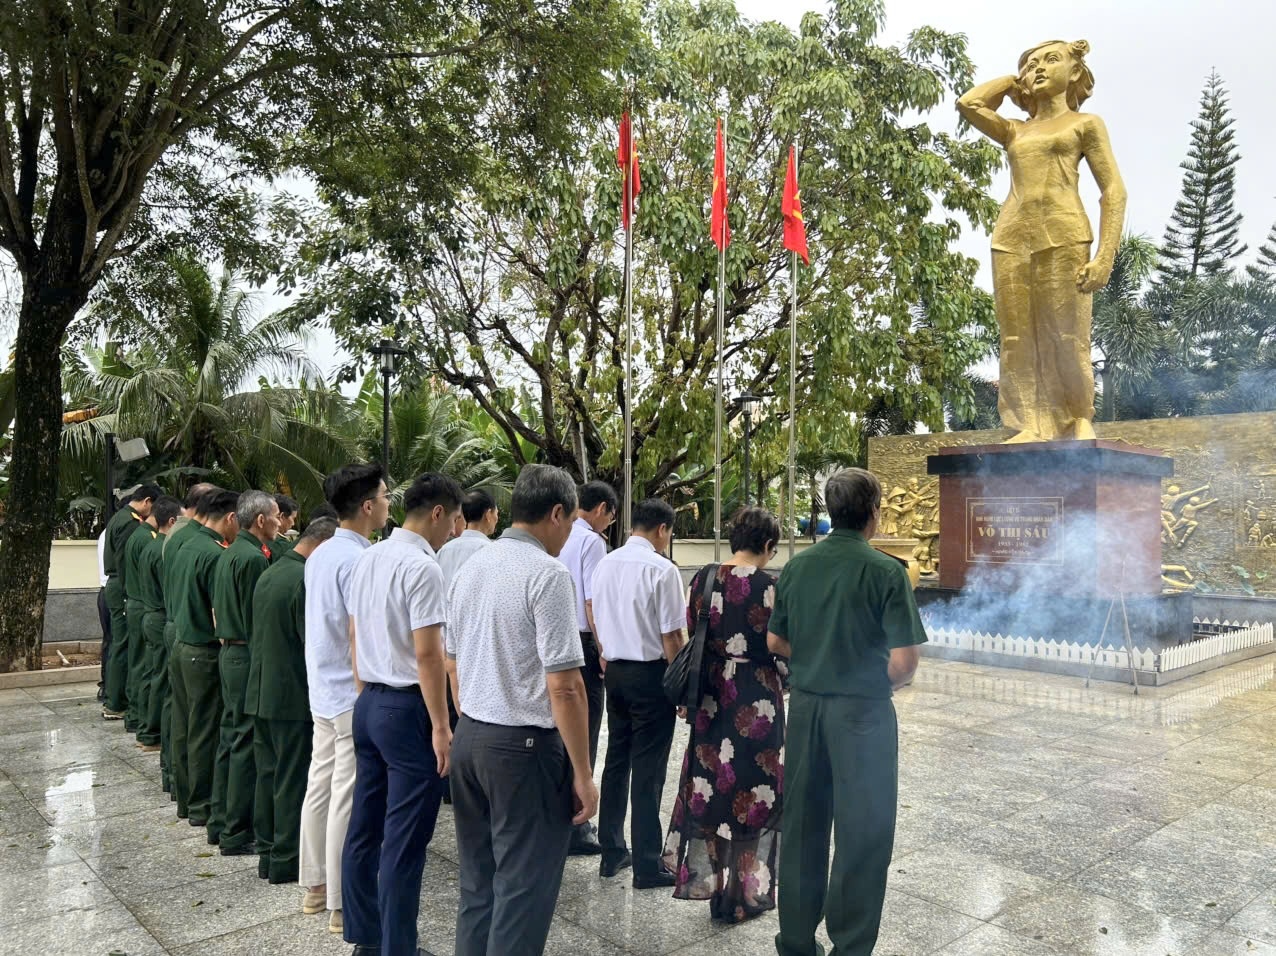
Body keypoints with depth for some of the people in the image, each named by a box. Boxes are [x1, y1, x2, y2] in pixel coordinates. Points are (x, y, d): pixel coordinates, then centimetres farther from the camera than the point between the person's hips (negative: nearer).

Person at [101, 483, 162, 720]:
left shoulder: (119, 517, 15)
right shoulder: (131, 523, -17)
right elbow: (124, 564, -21)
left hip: (115, 586, 10)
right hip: (124, 591, -10)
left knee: (119, 645, 16)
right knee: (123, 647, -3)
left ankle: (112, 698, 24)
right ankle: (115, 705, 3)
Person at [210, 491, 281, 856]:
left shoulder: (231, 552, 11)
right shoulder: (253, 558, -19)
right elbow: (256, 620, -20)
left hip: (229, 651, 10)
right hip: (247, 657, -10)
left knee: (230, 736, 17)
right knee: (246, 744, -2)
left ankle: (221, 821, 28)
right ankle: (237, 834, 6)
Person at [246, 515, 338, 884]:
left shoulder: (268, 575, 10)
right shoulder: (307, 579, -20)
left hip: (260, 694, 9)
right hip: (293, 698, -9)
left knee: (268, 775, 16)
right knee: (294, 781, 2)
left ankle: (267, 853, 26)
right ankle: (287, 861, 12)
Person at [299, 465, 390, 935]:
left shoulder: (320, 554, 8)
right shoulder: (357, 560, -21)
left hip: (323, 690, 9)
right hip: (355, 695, -9)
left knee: (319, 787, 16)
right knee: (348, 799, 0)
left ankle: (315, 885, 29)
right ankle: (342, 904, 11)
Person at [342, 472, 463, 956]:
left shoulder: (367, 558, 8)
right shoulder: (423, 566, -18)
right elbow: (427, 653, -20)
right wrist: (440, 726, -15)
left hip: (368, 703, 9)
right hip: (407, 708, -9)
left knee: (365, 827, 17)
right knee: (405, 839, 1)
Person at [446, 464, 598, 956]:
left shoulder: (470, 567, 7)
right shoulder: (547, 572, -17)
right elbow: (564, 687, -19)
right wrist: (583, 774, -12)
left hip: (468, 737, 8)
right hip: (525, 747, -8)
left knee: (477, 880, 18)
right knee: (522, 890, 5)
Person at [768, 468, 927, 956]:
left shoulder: (796, 567, 0)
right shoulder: (886, 571, -15)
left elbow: (775, 641, 7)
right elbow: (903, 663, -16)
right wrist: (881, 684, 4)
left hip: (805, 705, 5)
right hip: (862, 712, -5)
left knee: (802, 828, 16)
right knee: (863, 835, 9)